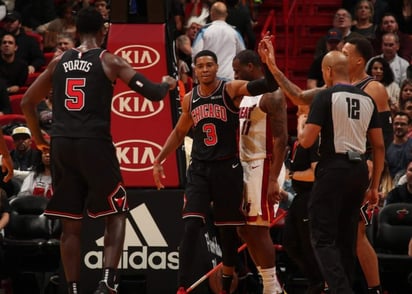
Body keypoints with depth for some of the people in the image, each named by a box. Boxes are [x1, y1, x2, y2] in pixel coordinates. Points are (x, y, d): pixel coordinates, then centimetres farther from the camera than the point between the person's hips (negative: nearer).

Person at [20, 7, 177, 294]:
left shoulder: (59, 61, 13)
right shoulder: (109, 60, 1)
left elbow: (28, 102, 18)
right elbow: (153, 93, -3)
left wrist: (38, 137, 31)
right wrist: (166, 84, 19)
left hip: (61, 144, 4)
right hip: (95, 143, -4)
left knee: (71, 224, 10)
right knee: (116, 214, 7)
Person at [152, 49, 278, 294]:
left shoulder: (231, 90, -7)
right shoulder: (190, 99, 6)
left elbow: (269, 85, -20)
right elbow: (179, 132, 21)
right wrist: (159, 159, 16)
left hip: (227, 168, -3)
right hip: (199, 170, 3)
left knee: (228, 231, 8)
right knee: (191, 227, -11)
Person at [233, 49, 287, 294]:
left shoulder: (271, 95, -13)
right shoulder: (243, 96, 16)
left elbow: (282, 139, -18)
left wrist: (273, 179, -24)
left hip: (264, 166, -10)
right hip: (245, 167, 10)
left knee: (258, 228, -10)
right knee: (244, 230, 9)